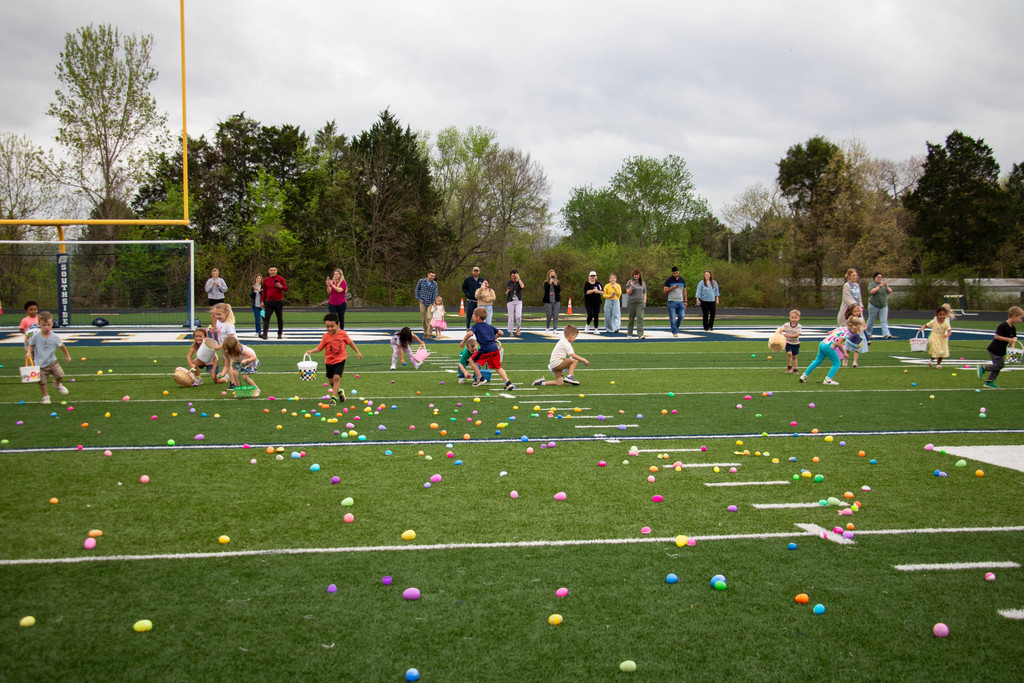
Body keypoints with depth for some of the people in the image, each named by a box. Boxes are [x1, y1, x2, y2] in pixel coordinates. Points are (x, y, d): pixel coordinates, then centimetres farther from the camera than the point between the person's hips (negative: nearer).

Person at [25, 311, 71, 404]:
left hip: (52, 362, 1)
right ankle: (46, 397, 23)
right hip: (40, 364, -1)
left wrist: (67, 356, 15)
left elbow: (62, 346, 6)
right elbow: (31, 345, 5)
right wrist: (29, 353, -14)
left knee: (60, 375, -13)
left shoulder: (55, 337, -10)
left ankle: (57, 384, 23)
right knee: (42, 382, 0)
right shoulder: (36, 336, -12)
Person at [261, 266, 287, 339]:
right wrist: (262, 301, 12)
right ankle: (265, 334, -15)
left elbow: (286, 289, -1)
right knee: (266, 317, -9)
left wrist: (281, 286, -22)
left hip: (279, 302, -2)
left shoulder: (280, 279, 0)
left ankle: (280, 334, 14)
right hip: (269, 302, 2)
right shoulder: (266, 280, 9)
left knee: (280, 318, 4)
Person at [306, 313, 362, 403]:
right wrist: (311, 351, -22)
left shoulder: (342, 334, -8)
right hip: (329, 361, 2)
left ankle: (334, 397, -14)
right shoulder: (326, 336, -8)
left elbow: (350, 342, 7)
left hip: (340, 360, -2)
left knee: (336, 377, -19)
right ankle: (339, 391, 39)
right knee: (331, 380, 10)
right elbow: (320, 347, -4)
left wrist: (358, 352, 12)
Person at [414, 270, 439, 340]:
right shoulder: (421, 281, -2)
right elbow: (417, 290, 8)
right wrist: (418, 299, -1)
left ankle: (429, 334, -12)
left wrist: (434, 302, -19)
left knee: (429, 318, -12)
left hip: (430, 303, -1)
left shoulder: (435, 284, -1)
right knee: (423, 319, 7)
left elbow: (435, 293, -6)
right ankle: (425, 332, 24)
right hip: (422, 303, 1)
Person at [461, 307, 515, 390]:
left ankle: (480, 378, 12)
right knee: (498, 367, 15)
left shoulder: (475, 326, 7)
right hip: (495, 348, 6)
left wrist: (463, 342, -1)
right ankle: (508, 382, -2)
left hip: (485, 349, -6)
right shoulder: (489, 326, 25)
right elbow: (500, 333, 22)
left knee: (472, 360, 14)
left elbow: (470, 333, -13)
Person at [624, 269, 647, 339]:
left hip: (640, 302, 1)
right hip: (631, 302, -1)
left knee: (640, 318, -12)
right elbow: (628, 293, -5)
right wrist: (632, 286, -19)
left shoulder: (642, 283, 11)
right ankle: (629, 334, 22)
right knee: (631, 319, 8)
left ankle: (640, 334, -19)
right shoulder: (630, 282, 2)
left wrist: (644, 302, 6)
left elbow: (644, 293, 17)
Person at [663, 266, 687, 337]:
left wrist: (685, 301, 13)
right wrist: (672, 288, -18)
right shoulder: (669, 280, 0)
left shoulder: (682, 280, 12)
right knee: (673, 318, -6)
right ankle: (675, 332, 0)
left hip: (680, 301, 3)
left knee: (681, 316, -3)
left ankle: (675, 328, 18)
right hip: (672, 301, -3)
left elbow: (684, 291, 18)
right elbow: (665, 291, -3)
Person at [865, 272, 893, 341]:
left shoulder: (884, 284, 12)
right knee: (871, 320, 7)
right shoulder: (871, 284, -2)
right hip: (874, 305, -3)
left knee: (884, 320, -7)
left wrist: (887, 286, -13)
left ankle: (886, 334, -17)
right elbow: (872, 291, -21)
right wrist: (879, 286, -25)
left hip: (884, 306, 3)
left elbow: (890, 291, 5)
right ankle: (867, 333, 22)